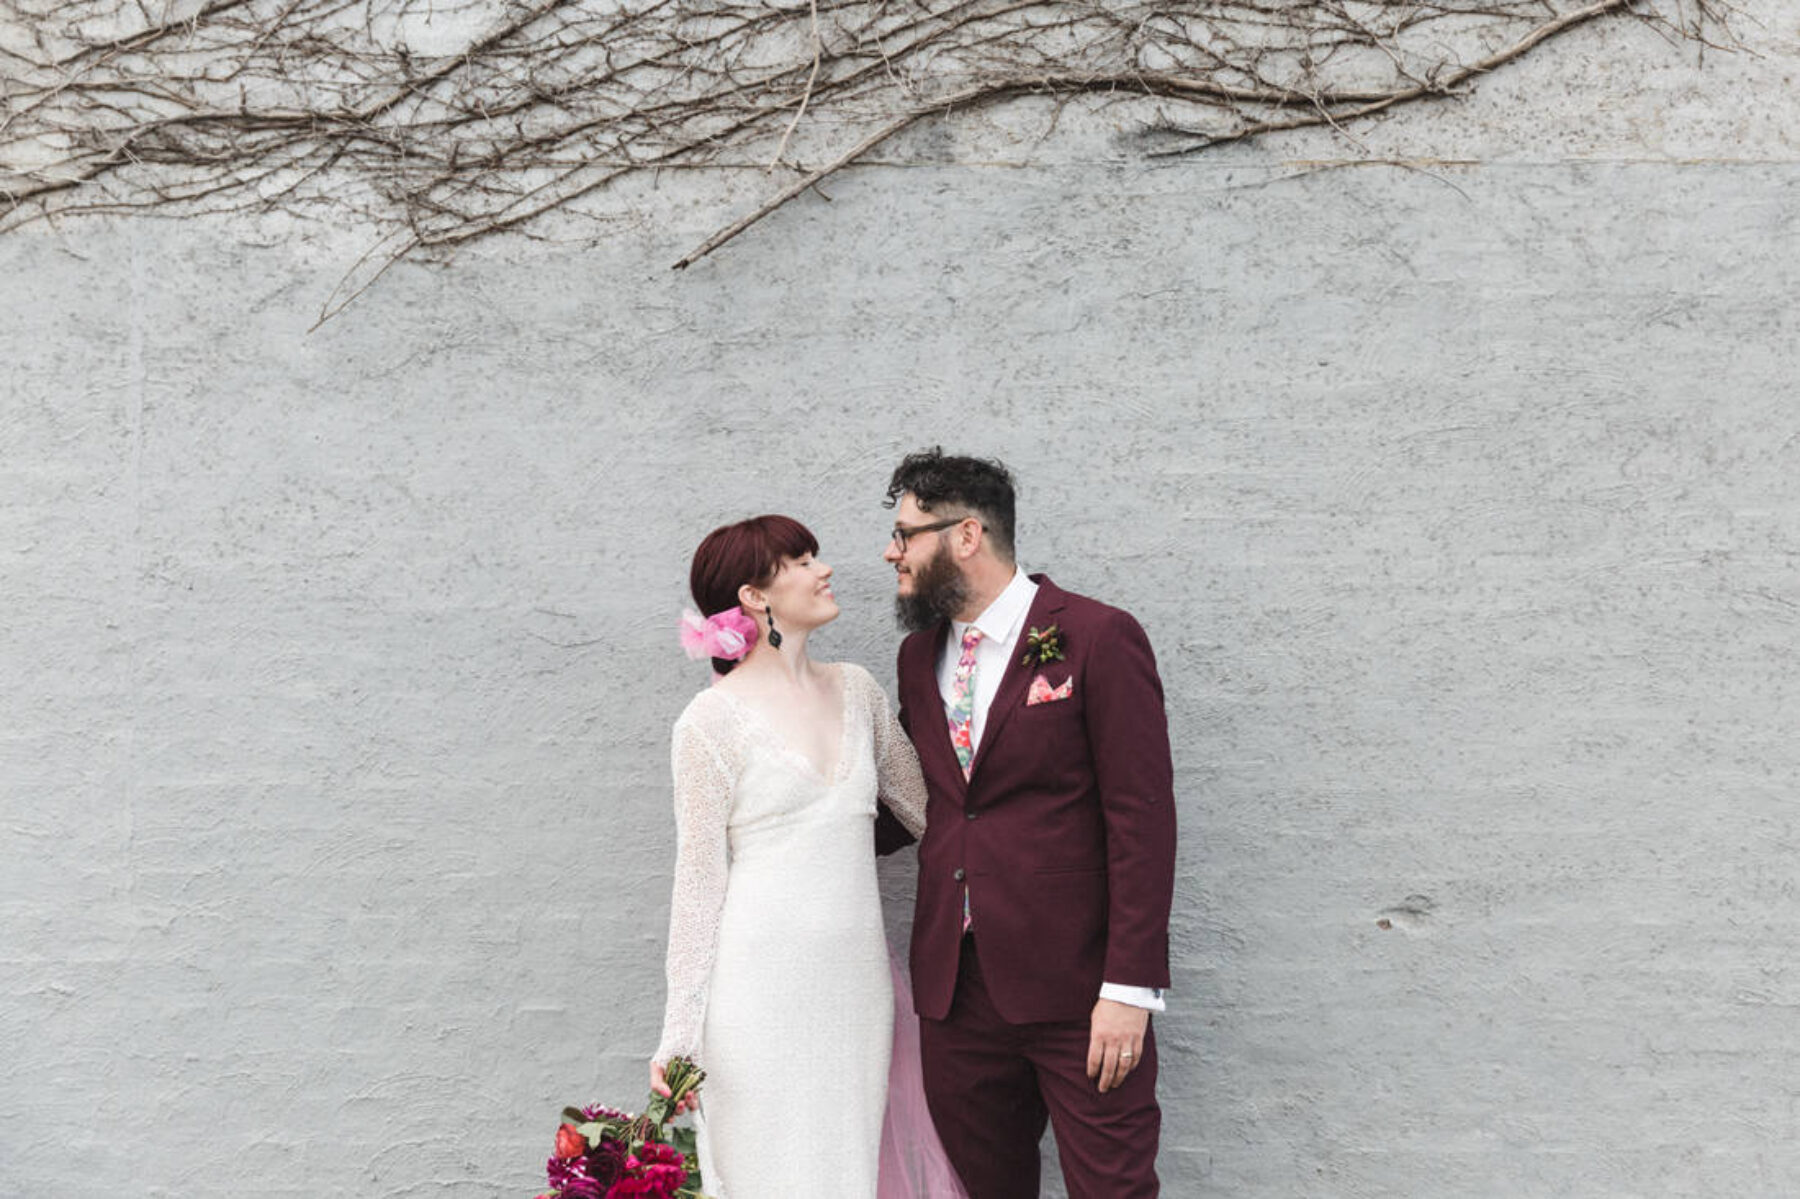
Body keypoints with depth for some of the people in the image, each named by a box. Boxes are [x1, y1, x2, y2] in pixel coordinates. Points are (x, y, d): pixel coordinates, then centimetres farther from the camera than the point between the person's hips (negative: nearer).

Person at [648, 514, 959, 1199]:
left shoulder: (854, 690, 9)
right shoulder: (713, 720, -6)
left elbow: (924, 807, 18)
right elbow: (699, 876, -5)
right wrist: (679, 1031, -6)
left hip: (857, 979, 5)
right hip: (763, 984, -5)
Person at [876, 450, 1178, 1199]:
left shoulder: (1098, 639, -8)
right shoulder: (919, 657, 12)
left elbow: (1143, 819, -12)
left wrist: (1129, 987, -16)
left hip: (1074, 985, -6)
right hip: (954, 983, 6)